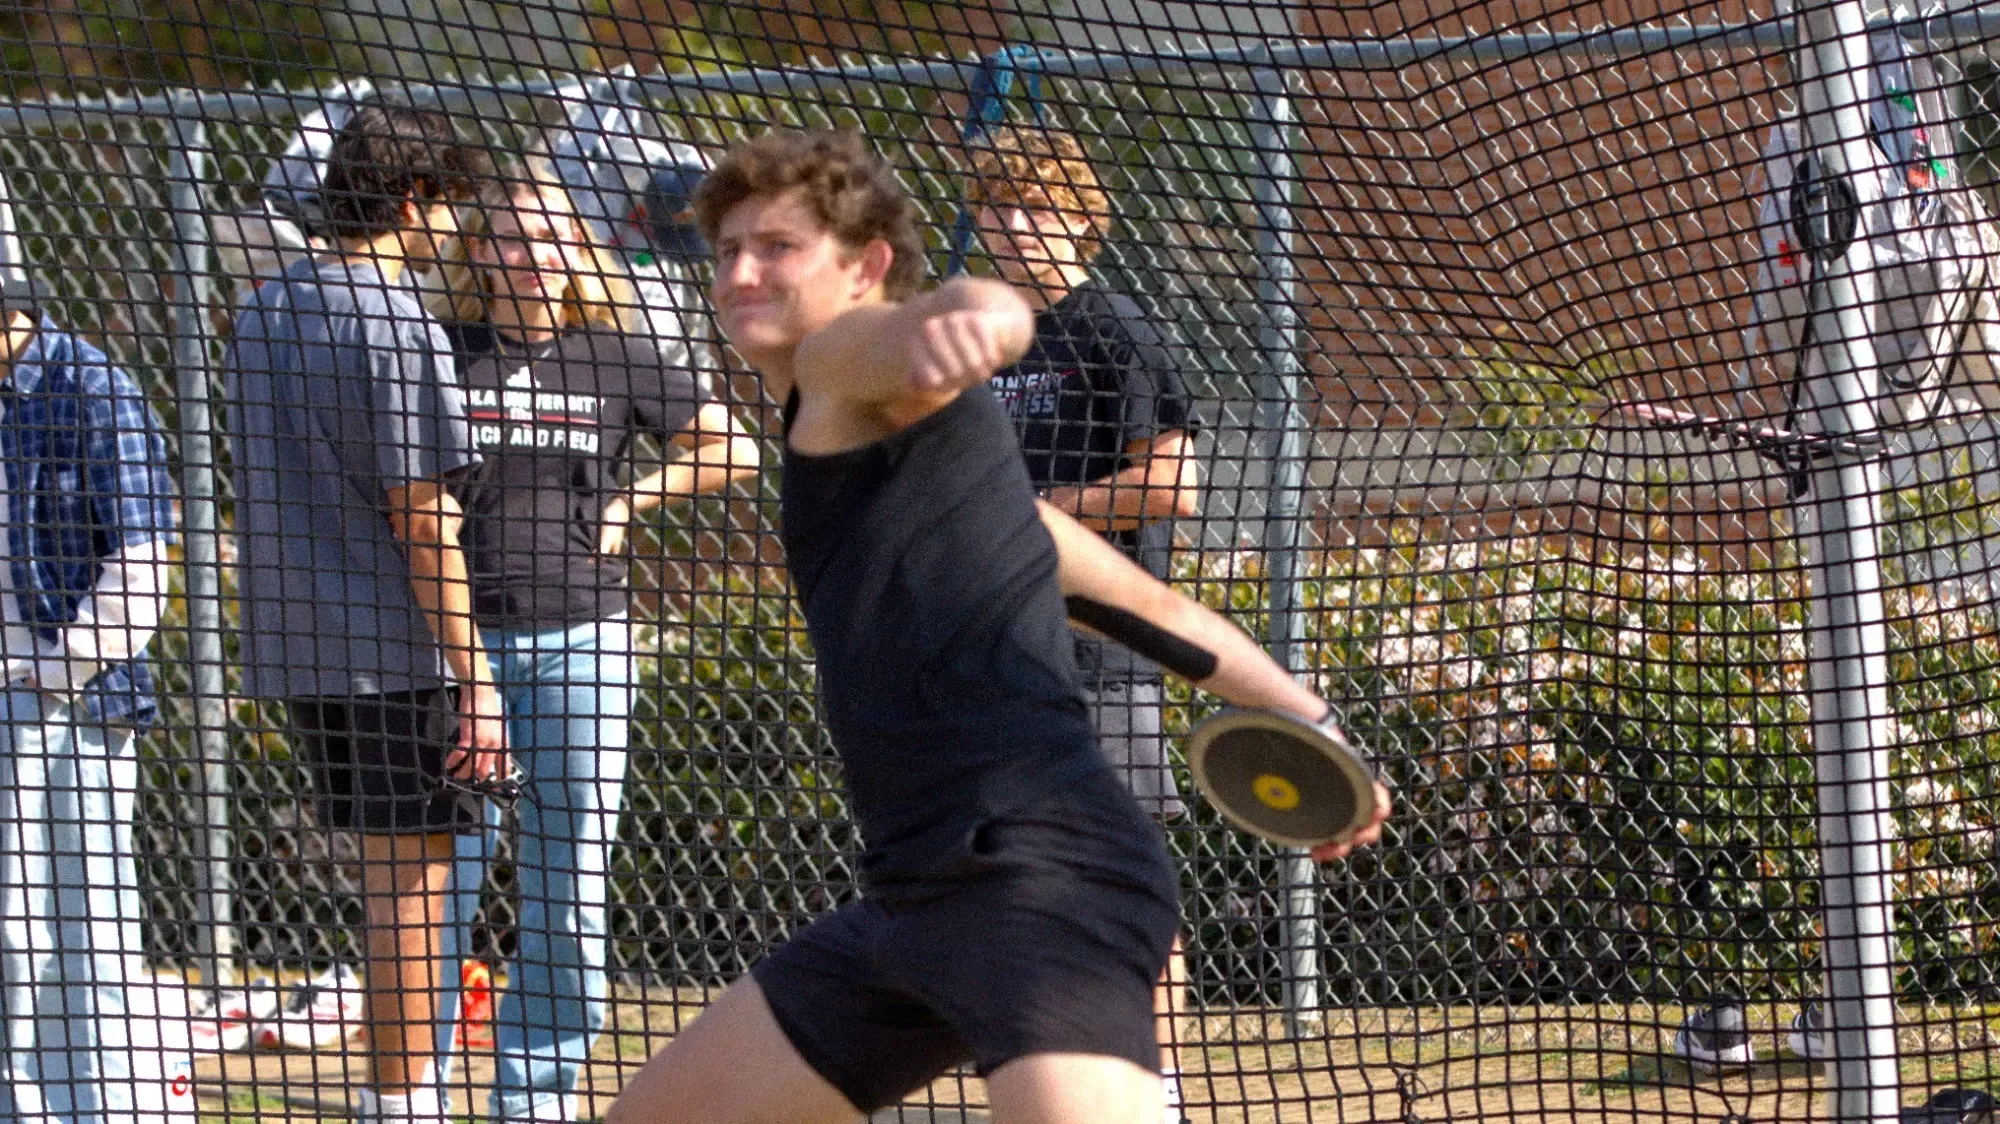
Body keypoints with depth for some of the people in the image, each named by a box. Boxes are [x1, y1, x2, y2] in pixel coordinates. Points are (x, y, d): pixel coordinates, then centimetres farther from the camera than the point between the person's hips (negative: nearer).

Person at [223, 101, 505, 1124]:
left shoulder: (264, 313, 12)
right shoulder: (394, 323, -13)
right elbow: (419, 518, -17)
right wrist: (473, 676, -15)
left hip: (296, 645, 8)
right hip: (392, 651, -8)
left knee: (385, 874, 15)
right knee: (409, 877, -4)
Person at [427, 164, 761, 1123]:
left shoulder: (615, 359, 7)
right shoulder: (440, 354, 2)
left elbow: (731, 449, 15)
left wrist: (626, 505, 4)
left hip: (580, 634, 2)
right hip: (462, 633, -2)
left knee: (570, 884, 4)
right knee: (443, 875, -3)